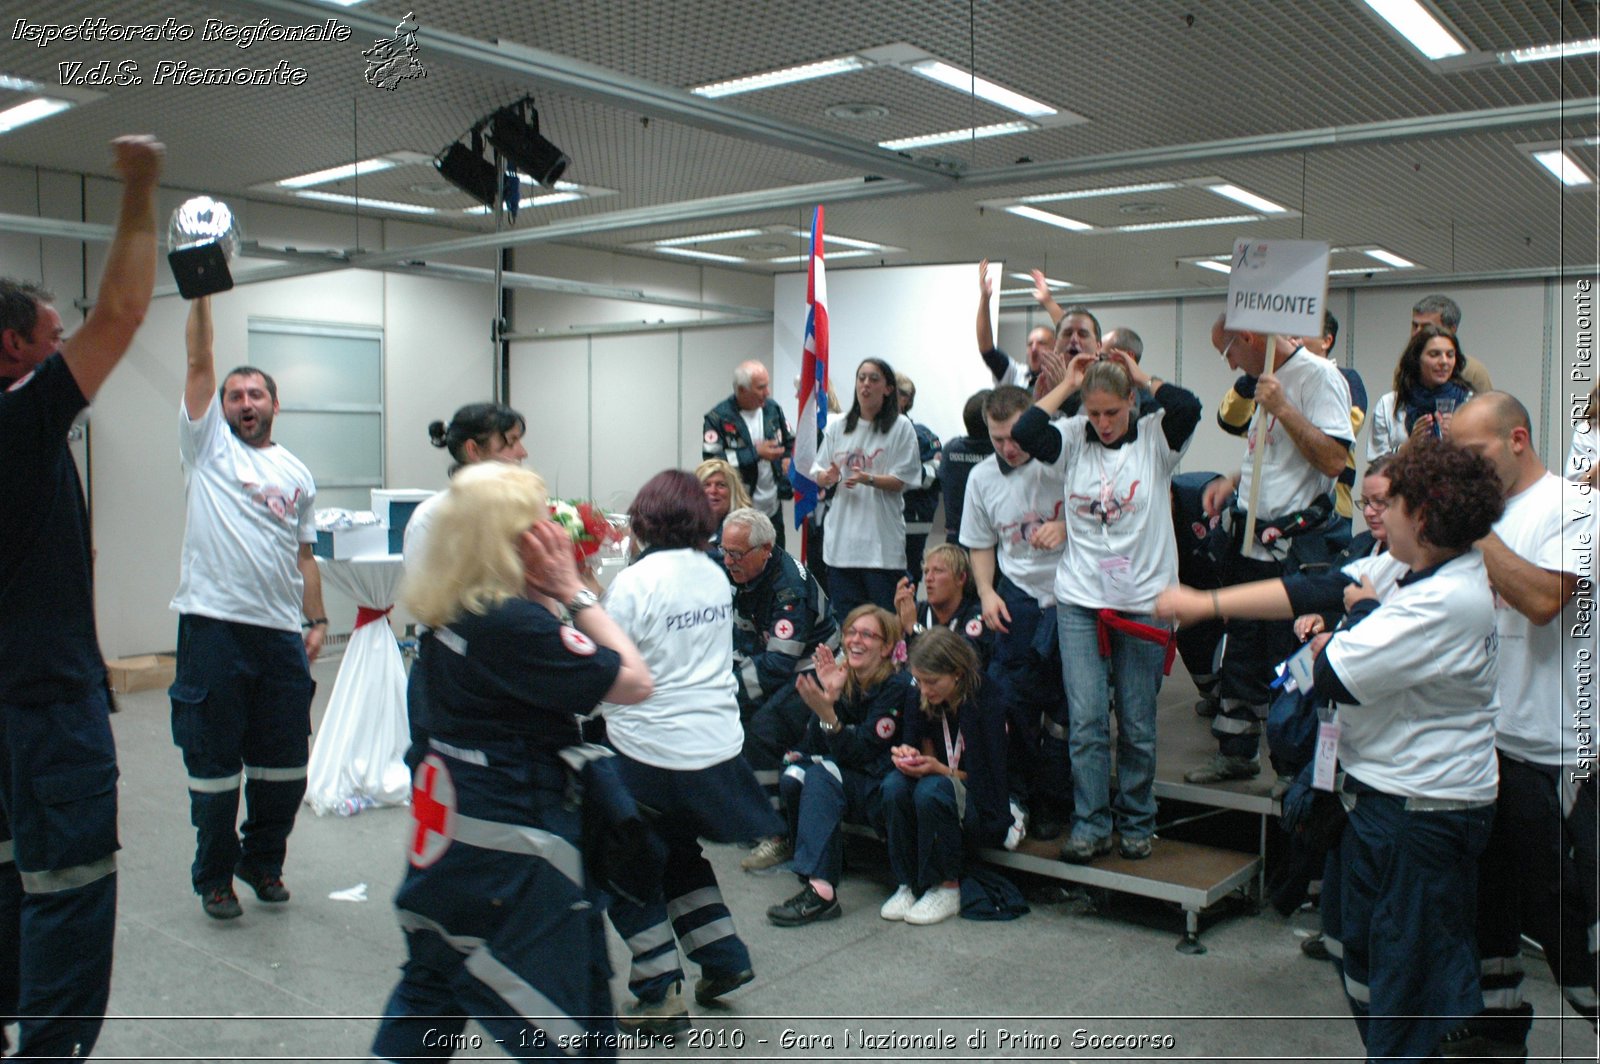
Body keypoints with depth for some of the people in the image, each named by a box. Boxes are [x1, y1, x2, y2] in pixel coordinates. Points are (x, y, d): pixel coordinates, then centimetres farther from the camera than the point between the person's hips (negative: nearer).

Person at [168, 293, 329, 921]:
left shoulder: (297, 475, 15)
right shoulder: (208, 444, 6)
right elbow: (199, 361, -3)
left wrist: (317, 619, 7)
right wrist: (201, 295, -8)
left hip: (281, 632, 4)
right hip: (214, 626, -3)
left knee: (285, 762, 10)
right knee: (215, 761, 5)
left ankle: (263, 859, 29)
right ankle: (214, 876, 20)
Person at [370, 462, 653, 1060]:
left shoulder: (449, 612, 3)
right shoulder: (514, 624, -24)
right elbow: (635, 683, -20)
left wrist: (554, 596, 0)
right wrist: (572, 594, -16)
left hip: (450, 824, 9)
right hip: (510, 843, -9)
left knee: (431, 989, 27)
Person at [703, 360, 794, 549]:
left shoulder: (772, 409, 5)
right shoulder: (718, 418, -13)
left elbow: (790, 442, 18)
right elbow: (712, 460, -21)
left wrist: (789, 459, -4)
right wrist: (755, 453, -20)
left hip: (772, 507, 5)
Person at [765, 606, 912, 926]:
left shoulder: (896, 686, -13)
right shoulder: (840, 677, 2)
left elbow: (861, 753, -19)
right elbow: (814, 746, -5)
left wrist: (827, 713, -35)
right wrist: (829, 695, -20)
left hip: (881, 789, -5)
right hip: (842, 775, 6)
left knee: (822, 774, -30)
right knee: (793, 777, -22)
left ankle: (821, 890, -38)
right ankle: (826, 862, -6)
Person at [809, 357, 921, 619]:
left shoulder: (901, 427, -1)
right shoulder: (837, 426, 10)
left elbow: (900, 481, -6)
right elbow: (818, 475, 10)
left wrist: (867, 479, -22)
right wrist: (828, 477, -13)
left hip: (881, 540, -3)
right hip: (841, 537, 4)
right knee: (845, 617, 8)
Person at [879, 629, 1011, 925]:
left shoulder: (990, 703, -19)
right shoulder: (924, 700, -2)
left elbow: (991, 779, -16)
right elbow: (928, 752, 5)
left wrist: (940, 769, -27)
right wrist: (909, 755, -18)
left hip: (990, 810, -6)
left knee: (931, 790, -34)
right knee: (894, 786, -25)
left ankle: (947, 889, -17)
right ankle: (907, 885, -12)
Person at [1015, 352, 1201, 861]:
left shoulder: (1155, 439, -1)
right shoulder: (1073, 439, 4)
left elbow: (1188, 408, -20)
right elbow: (1024, 433, -11)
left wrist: (1142, 378, -5)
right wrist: (1067, 384, -4)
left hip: (1143, 602, -1)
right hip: (1079, 602, 1)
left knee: (1137, 724, 8)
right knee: (1085, 719, -2)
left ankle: (1136, 823, 24)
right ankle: (1090, 824, 9)